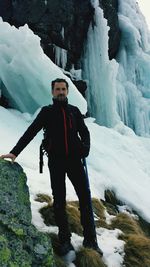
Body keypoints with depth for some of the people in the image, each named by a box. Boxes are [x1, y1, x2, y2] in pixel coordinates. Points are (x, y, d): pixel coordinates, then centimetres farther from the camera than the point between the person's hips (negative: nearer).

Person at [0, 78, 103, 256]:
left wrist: (86, 146, -11)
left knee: (85, 196, -2)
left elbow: (84, 132, 12)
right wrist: (15, 152, -11)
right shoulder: (47, 111, 6)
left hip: (74, 159, 2)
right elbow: (30, 132, 0)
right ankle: (65, 240, 10)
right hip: (56, 161, -2)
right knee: (59, 200, 2)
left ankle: (90, 239, 7)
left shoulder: (74, 111, 12)